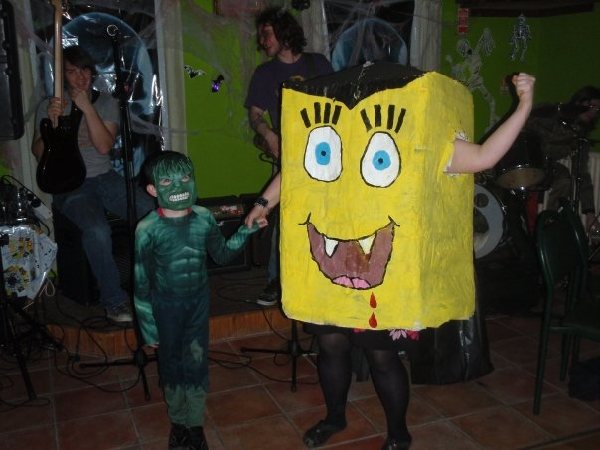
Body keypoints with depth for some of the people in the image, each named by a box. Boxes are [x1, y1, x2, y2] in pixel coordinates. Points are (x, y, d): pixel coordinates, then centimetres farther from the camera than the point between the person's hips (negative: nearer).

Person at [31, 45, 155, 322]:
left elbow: (105, 146, -7)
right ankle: (114, 301, -17)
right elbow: (39, 153, -1)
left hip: (104, 178, 3)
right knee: (97, 230, -33)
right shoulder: (49, 106, 6)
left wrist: (87, 107, -15)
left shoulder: (107, 103, 9)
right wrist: (52, 122, -17)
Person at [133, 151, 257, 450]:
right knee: (171, 364, 14)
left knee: (197, 362, 8)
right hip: (166, 305, -2)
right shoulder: (147, 229, -18)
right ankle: (177, 422, 36)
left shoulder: (204, 219, -10)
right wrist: (147, 325, -7)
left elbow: (222, 255, 6)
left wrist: (245, 231, -9)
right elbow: (142, 281, -11)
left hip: (198, 302, 2)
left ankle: (195, 424, 28)